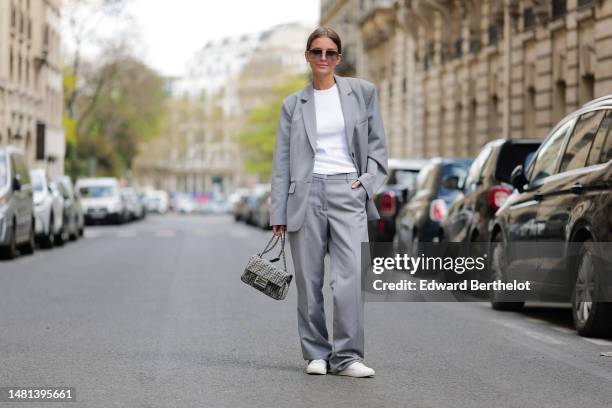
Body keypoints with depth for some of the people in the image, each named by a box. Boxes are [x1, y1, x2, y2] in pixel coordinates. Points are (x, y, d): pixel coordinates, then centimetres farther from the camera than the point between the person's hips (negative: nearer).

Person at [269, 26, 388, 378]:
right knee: (309, 281, 2)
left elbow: (377, 145, 11)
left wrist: (367, 182, -5)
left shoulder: (363, 92, 7)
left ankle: (346, 357, -7)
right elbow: (282, 162, 8)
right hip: (306, 193, 1)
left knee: (349, 278, -12)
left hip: (347, 192, -1)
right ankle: (316, 354, 12)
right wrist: (278, 214, 3)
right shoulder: (293, 104, 9)